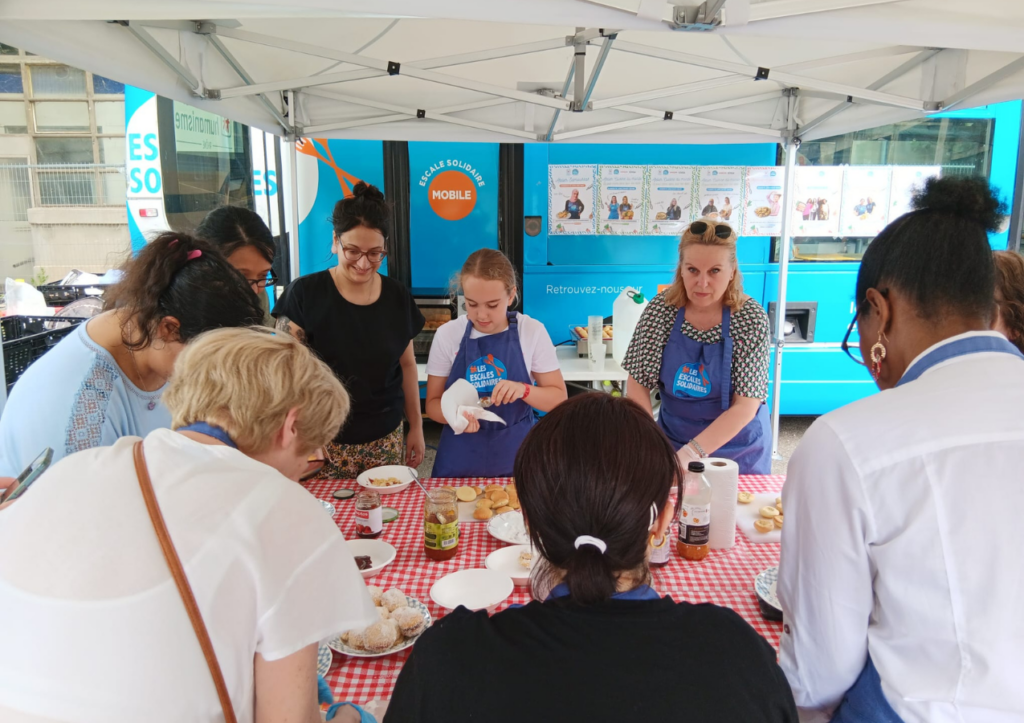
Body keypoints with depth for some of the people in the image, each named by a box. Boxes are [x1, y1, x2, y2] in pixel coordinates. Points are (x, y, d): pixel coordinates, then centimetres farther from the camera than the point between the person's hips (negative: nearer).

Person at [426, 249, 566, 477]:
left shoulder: (532, 332, -8)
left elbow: (558, 398, -4)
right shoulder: (447, 335, -6)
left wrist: (523, 390, -23)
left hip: (516, 454, 0)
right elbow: (433, 403, -1)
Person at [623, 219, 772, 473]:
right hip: (672, 442, 2)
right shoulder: (661, 308, -13)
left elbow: (746, 405, -21)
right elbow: (638, 384, -8)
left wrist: (692, 452, -30)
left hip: (736, 450, -1)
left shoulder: (751, 317, -18)